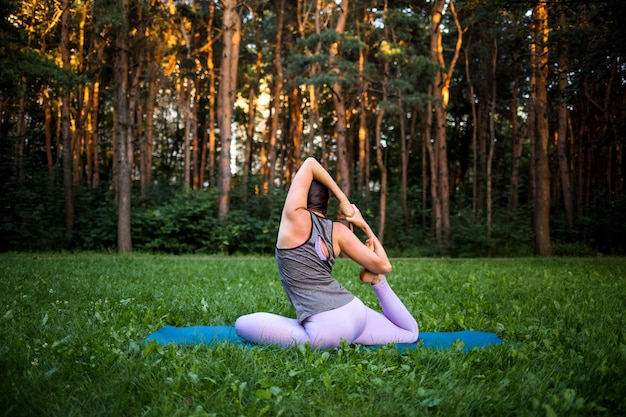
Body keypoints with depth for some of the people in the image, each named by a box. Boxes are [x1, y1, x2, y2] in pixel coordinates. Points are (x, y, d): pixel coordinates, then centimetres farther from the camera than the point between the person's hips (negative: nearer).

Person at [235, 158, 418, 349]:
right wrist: (364, 225, 14)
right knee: (410, 333, 35)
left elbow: (309, 163, 10)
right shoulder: (338, 230, 7)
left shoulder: (295, 216, -3)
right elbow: (384, 266, 5)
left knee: (242, 324, 11)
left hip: (325, 331, -6)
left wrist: (342, 198, 8)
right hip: (356, 315, 6)